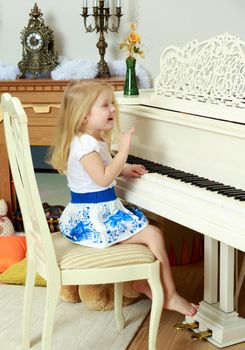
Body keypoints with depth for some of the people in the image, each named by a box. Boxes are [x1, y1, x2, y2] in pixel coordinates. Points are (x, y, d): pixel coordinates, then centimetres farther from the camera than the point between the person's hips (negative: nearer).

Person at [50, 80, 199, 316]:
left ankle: (141, 281, 31)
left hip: (86, 215, 11)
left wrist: (124, 170, 13)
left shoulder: (94, 140, 12)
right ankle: (170, 296, -3)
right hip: (93, 217, -11)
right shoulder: (85, 144, -21)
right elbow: (103, 179, -30)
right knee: (154, 235, -12)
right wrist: (124, 150, -27)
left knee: (140, 225, 26)